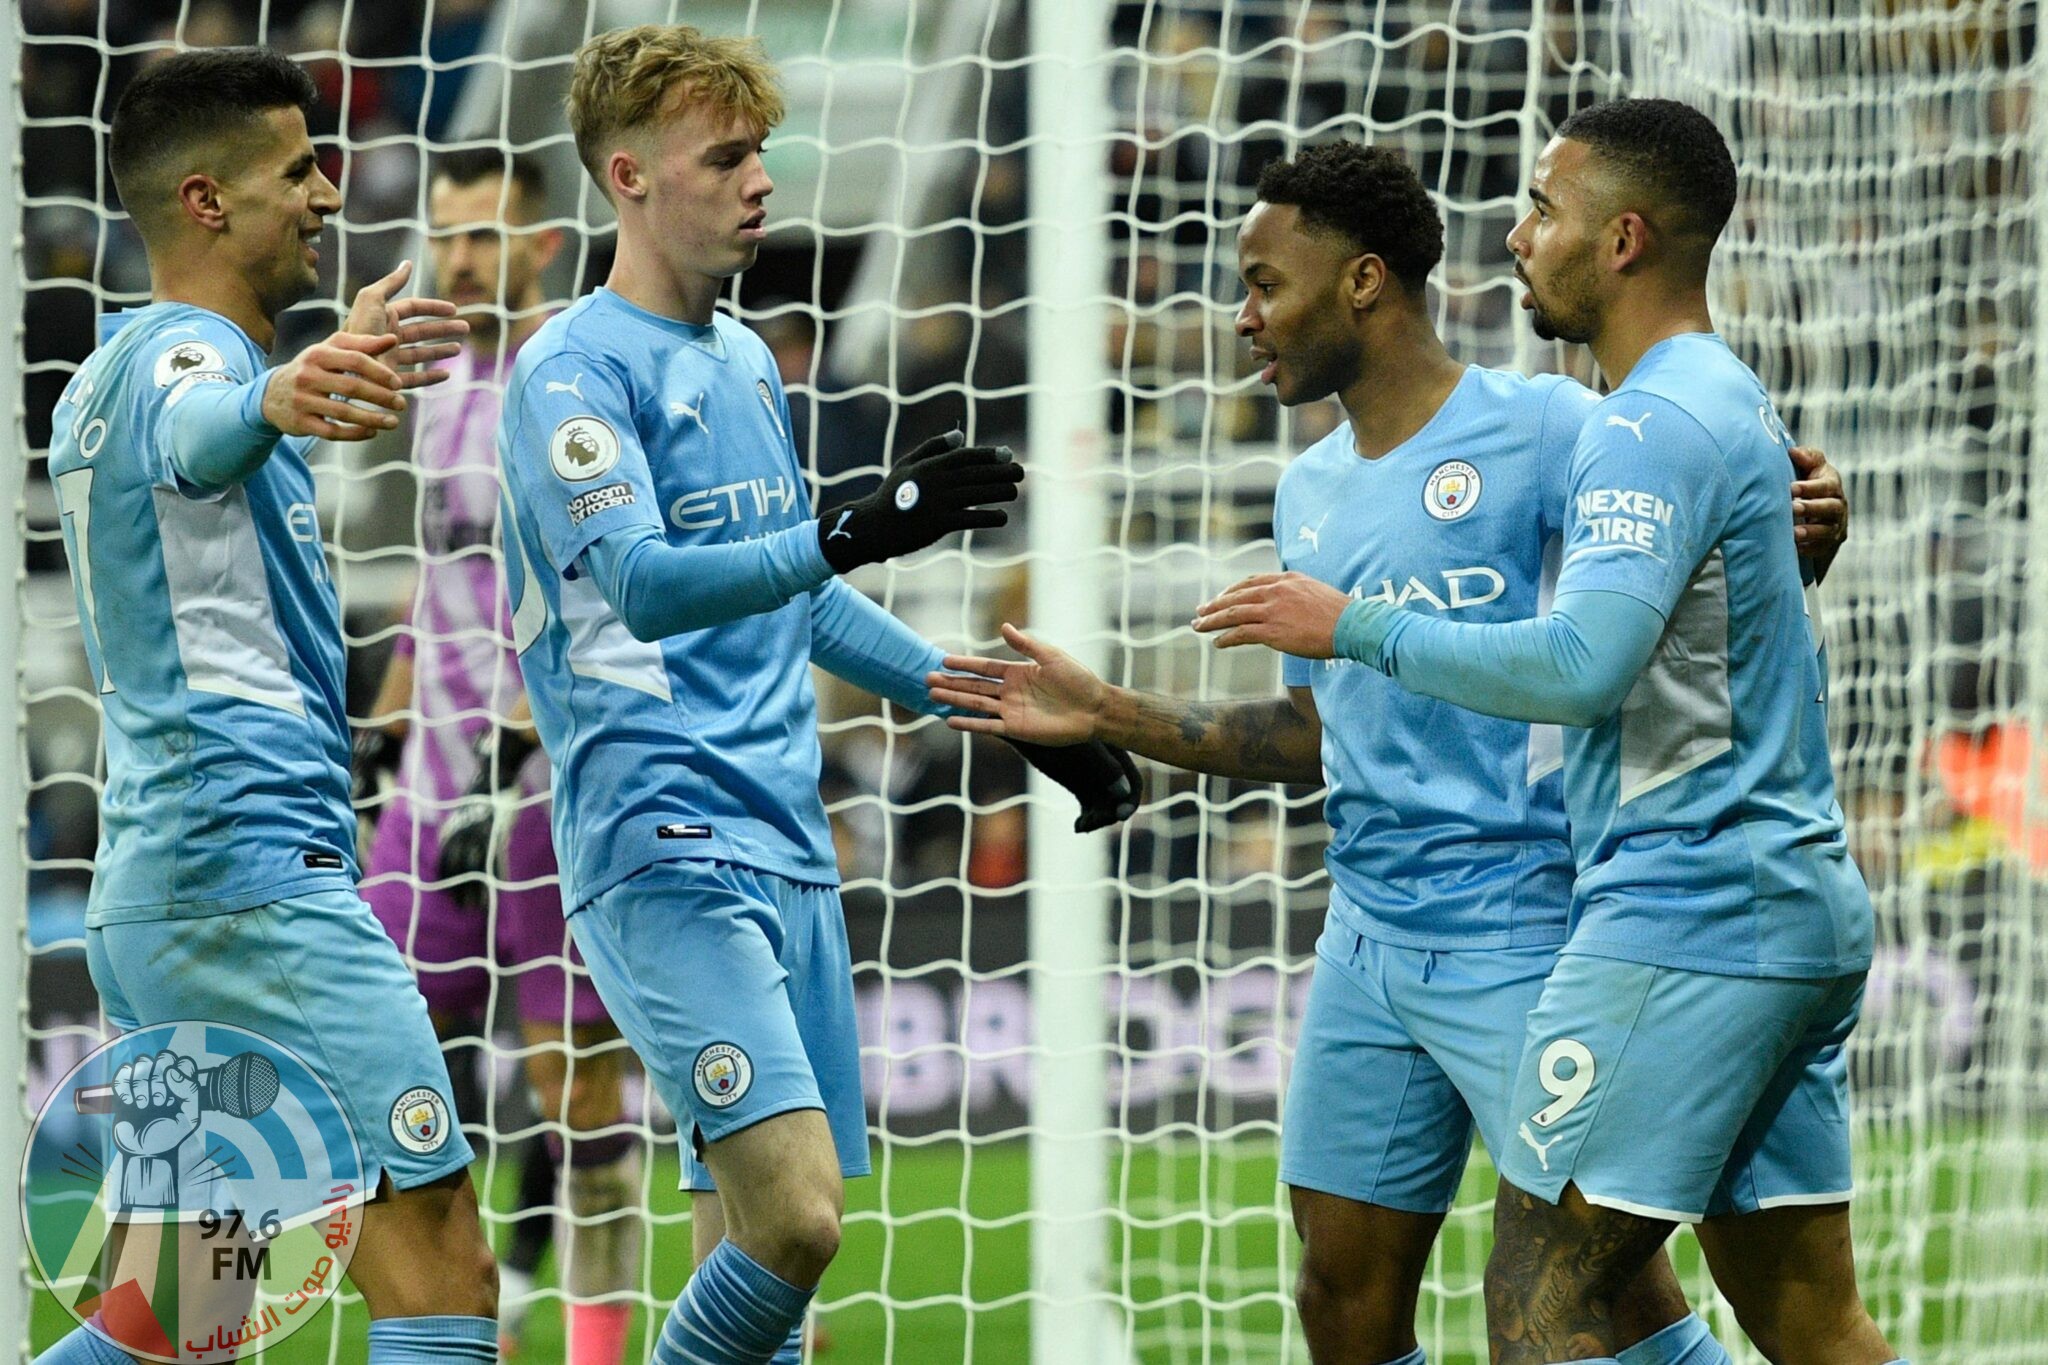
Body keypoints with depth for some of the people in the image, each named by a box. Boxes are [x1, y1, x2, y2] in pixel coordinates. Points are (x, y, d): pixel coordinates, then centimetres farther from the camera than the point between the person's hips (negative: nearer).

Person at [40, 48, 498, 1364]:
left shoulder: (107, 377, 20)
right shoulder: (182, 354, -10)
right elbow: (197, 428, -37)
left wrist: (348, 359, 55)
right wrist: (283, 396, -60)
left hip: (148, 887, 10)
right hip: (259, 878, -10)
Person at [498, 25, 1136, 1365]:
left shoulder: (748, 361, 18)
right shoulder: (575, 372, -8)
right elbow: (644, 587, -23)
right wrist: (852, 534, -35)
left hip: (789, 851, 8)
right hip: (665, 852, -8)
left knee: (758, 1238, 5)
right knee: (789, 1220, -21)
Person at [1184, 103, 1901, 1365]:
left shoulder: (1653, 428, -14)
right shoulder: (1737, 403, 19)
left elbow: (1582, 668, -26)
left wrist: (1358, 627, -15)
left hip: (1684, 915, -10)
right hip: (1805, 905, 10)